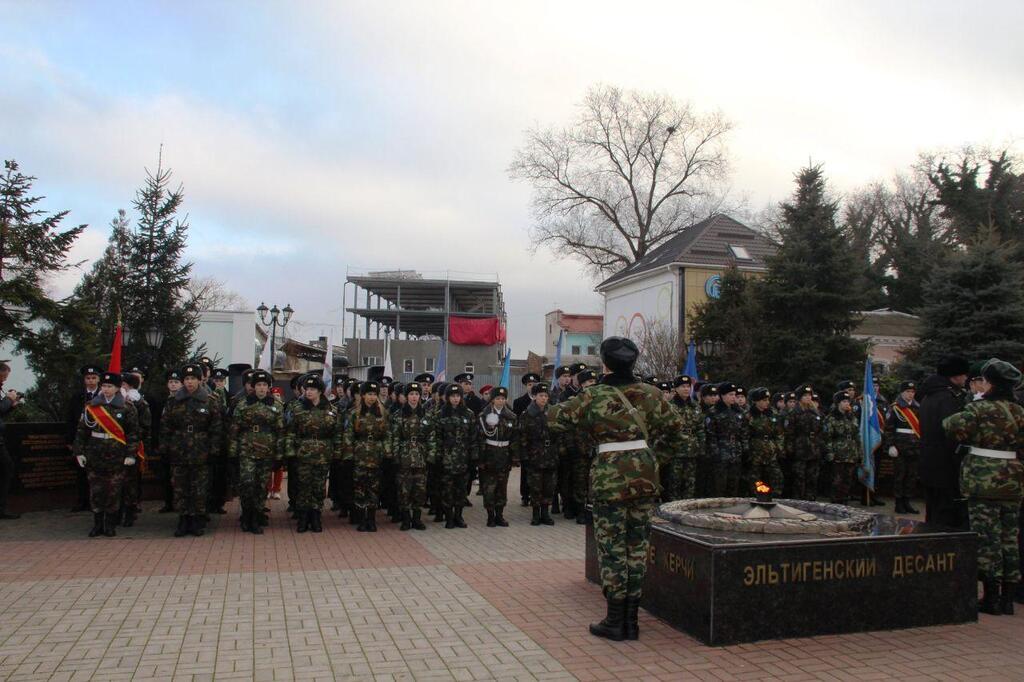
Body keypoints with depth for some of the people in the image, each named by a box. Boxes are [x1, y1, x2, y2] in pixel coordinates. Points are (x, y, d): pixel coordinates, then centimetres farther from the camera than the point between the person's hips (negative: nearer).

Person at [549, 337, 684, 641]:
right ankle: (631, 620, 19)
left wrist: (577, 402, 16)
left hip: (610, 476, -4)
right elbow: (675, 424, 12)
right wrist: (664, 442, 30)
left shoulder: (593, 396, -7)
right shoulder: (649, 393, 4)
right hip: (645, 473, 4)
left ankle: (615, 622, 12)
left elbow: (555, 419, -1)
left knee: (611, 547, 5)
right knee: (637, 545, 12)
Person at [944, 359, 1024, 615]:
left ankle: (991, 597, 2)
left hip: (983, 481, -6)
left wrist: (947, 421, 2)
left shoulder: (979, 409, -11)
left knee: (987, 537, -2)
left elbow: (954, 429, -18)